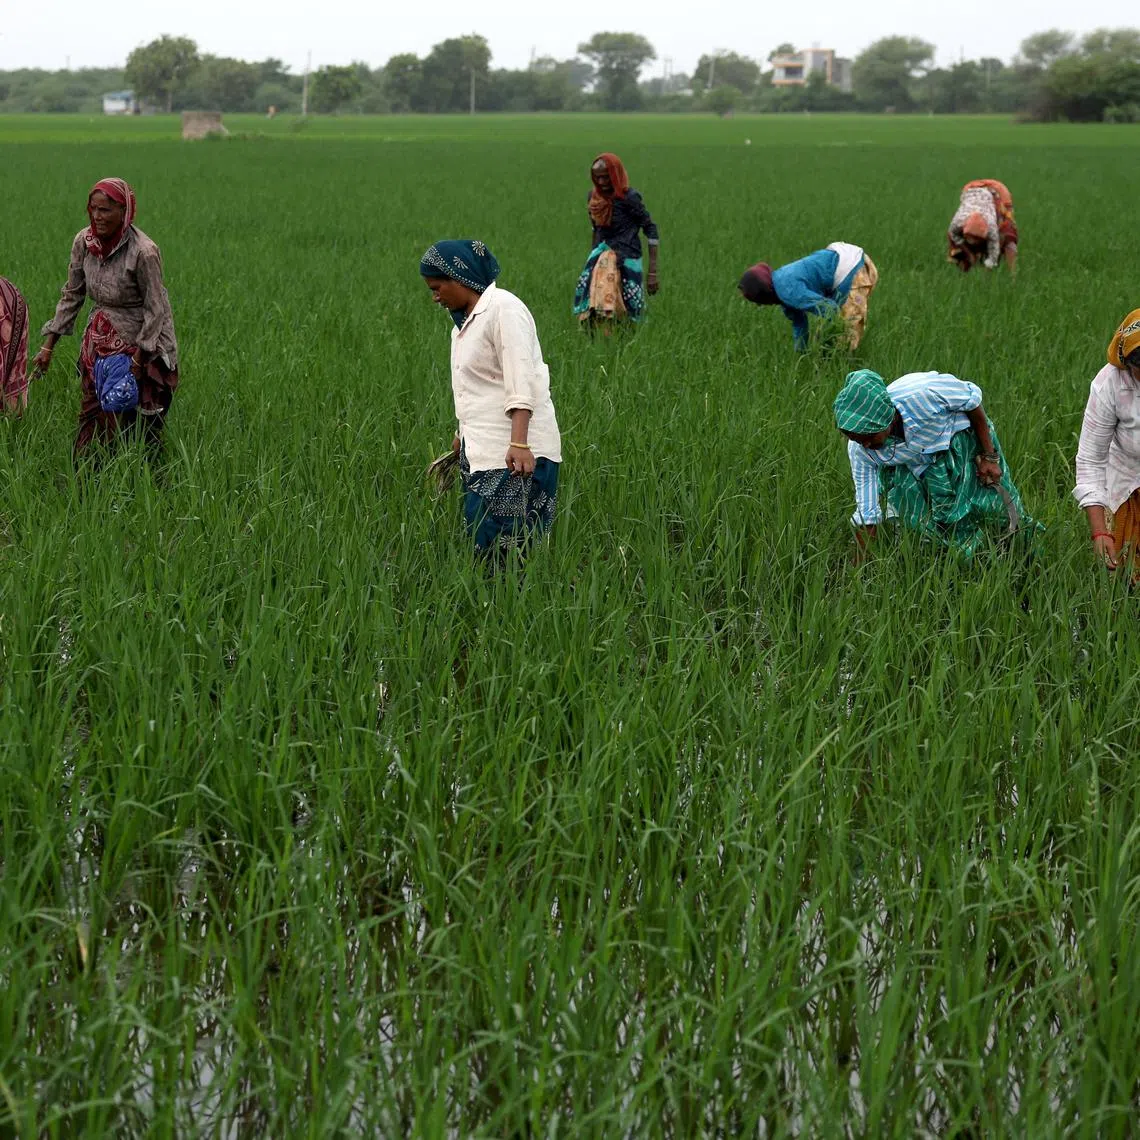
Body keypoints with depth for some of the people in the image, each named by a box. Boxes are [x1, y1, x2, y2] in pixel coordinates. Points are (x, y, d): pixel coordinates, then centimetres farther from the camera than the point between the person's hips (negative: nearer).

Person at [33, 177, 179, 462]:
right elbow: (72, 295, 5)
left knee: (141, 423, 2)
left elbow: (155, 309, -16)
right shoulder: (84, 242, -6)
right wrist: (49, 345, 3)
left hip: (140, 342, -5)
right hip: (100, 342, 5)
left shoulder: (143, 251, -23)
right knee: (91, 414, 9)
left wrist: (137, 361, -16)